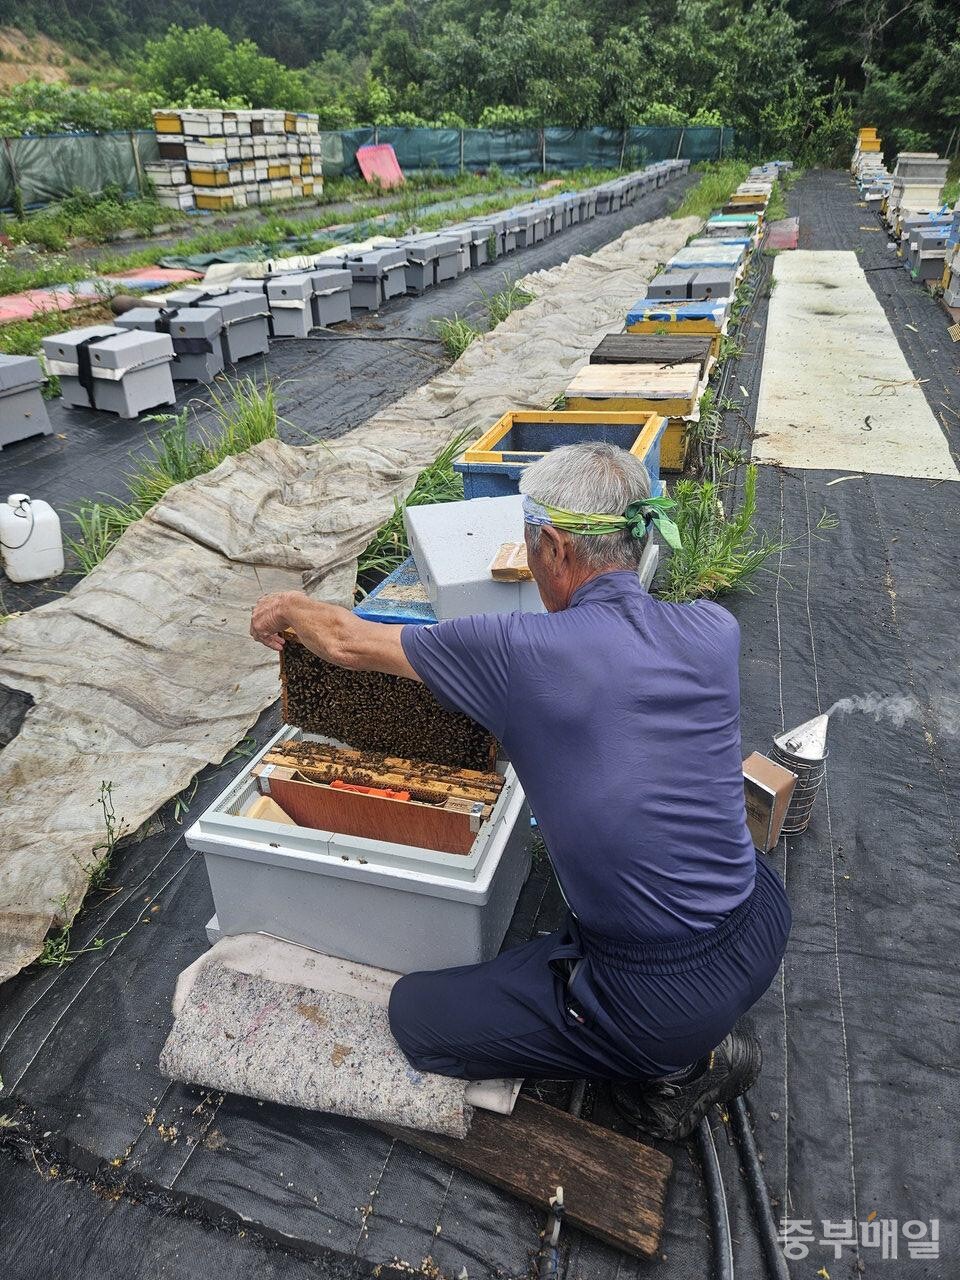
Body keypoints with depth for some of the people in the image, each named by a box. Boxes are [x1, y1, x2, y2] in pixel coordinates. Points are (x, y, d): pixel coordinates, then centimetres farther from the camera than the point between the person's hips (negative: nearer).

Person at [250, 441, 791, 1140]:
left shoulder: (522, 651, -20)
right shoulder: (715, 630, -6)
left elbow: (346, 641, -5)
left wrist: (288, 605, 17)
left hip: (658, 999, -6)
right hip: (765, 935, 6)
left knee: (416, 1012, 12)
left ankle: (669, 1068, 10)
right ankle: (704, 1035, 23)